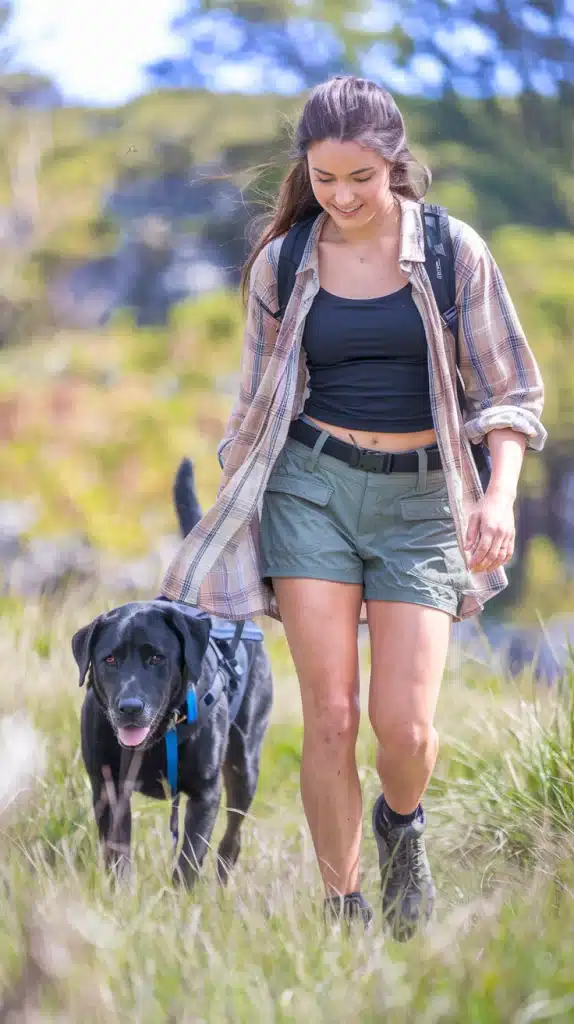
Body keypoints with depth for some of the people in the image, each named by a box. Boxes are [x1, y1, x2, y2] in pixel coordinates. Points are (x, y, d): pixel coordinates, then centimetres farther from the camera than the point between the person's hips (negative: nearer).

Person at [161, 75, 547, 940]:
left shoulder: (453, 252, -2)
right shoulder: (283, 263, 4)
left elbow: (508, 390, 0)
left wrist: (500, 495, -15)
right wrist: (225, 522, 15)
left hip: (420, 498, -1)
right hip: (311, 486, 1)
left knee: (405, 726, -9)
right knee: (330, 715, -6)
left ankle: (401, 827, 26)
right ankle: (342, 907, 8)